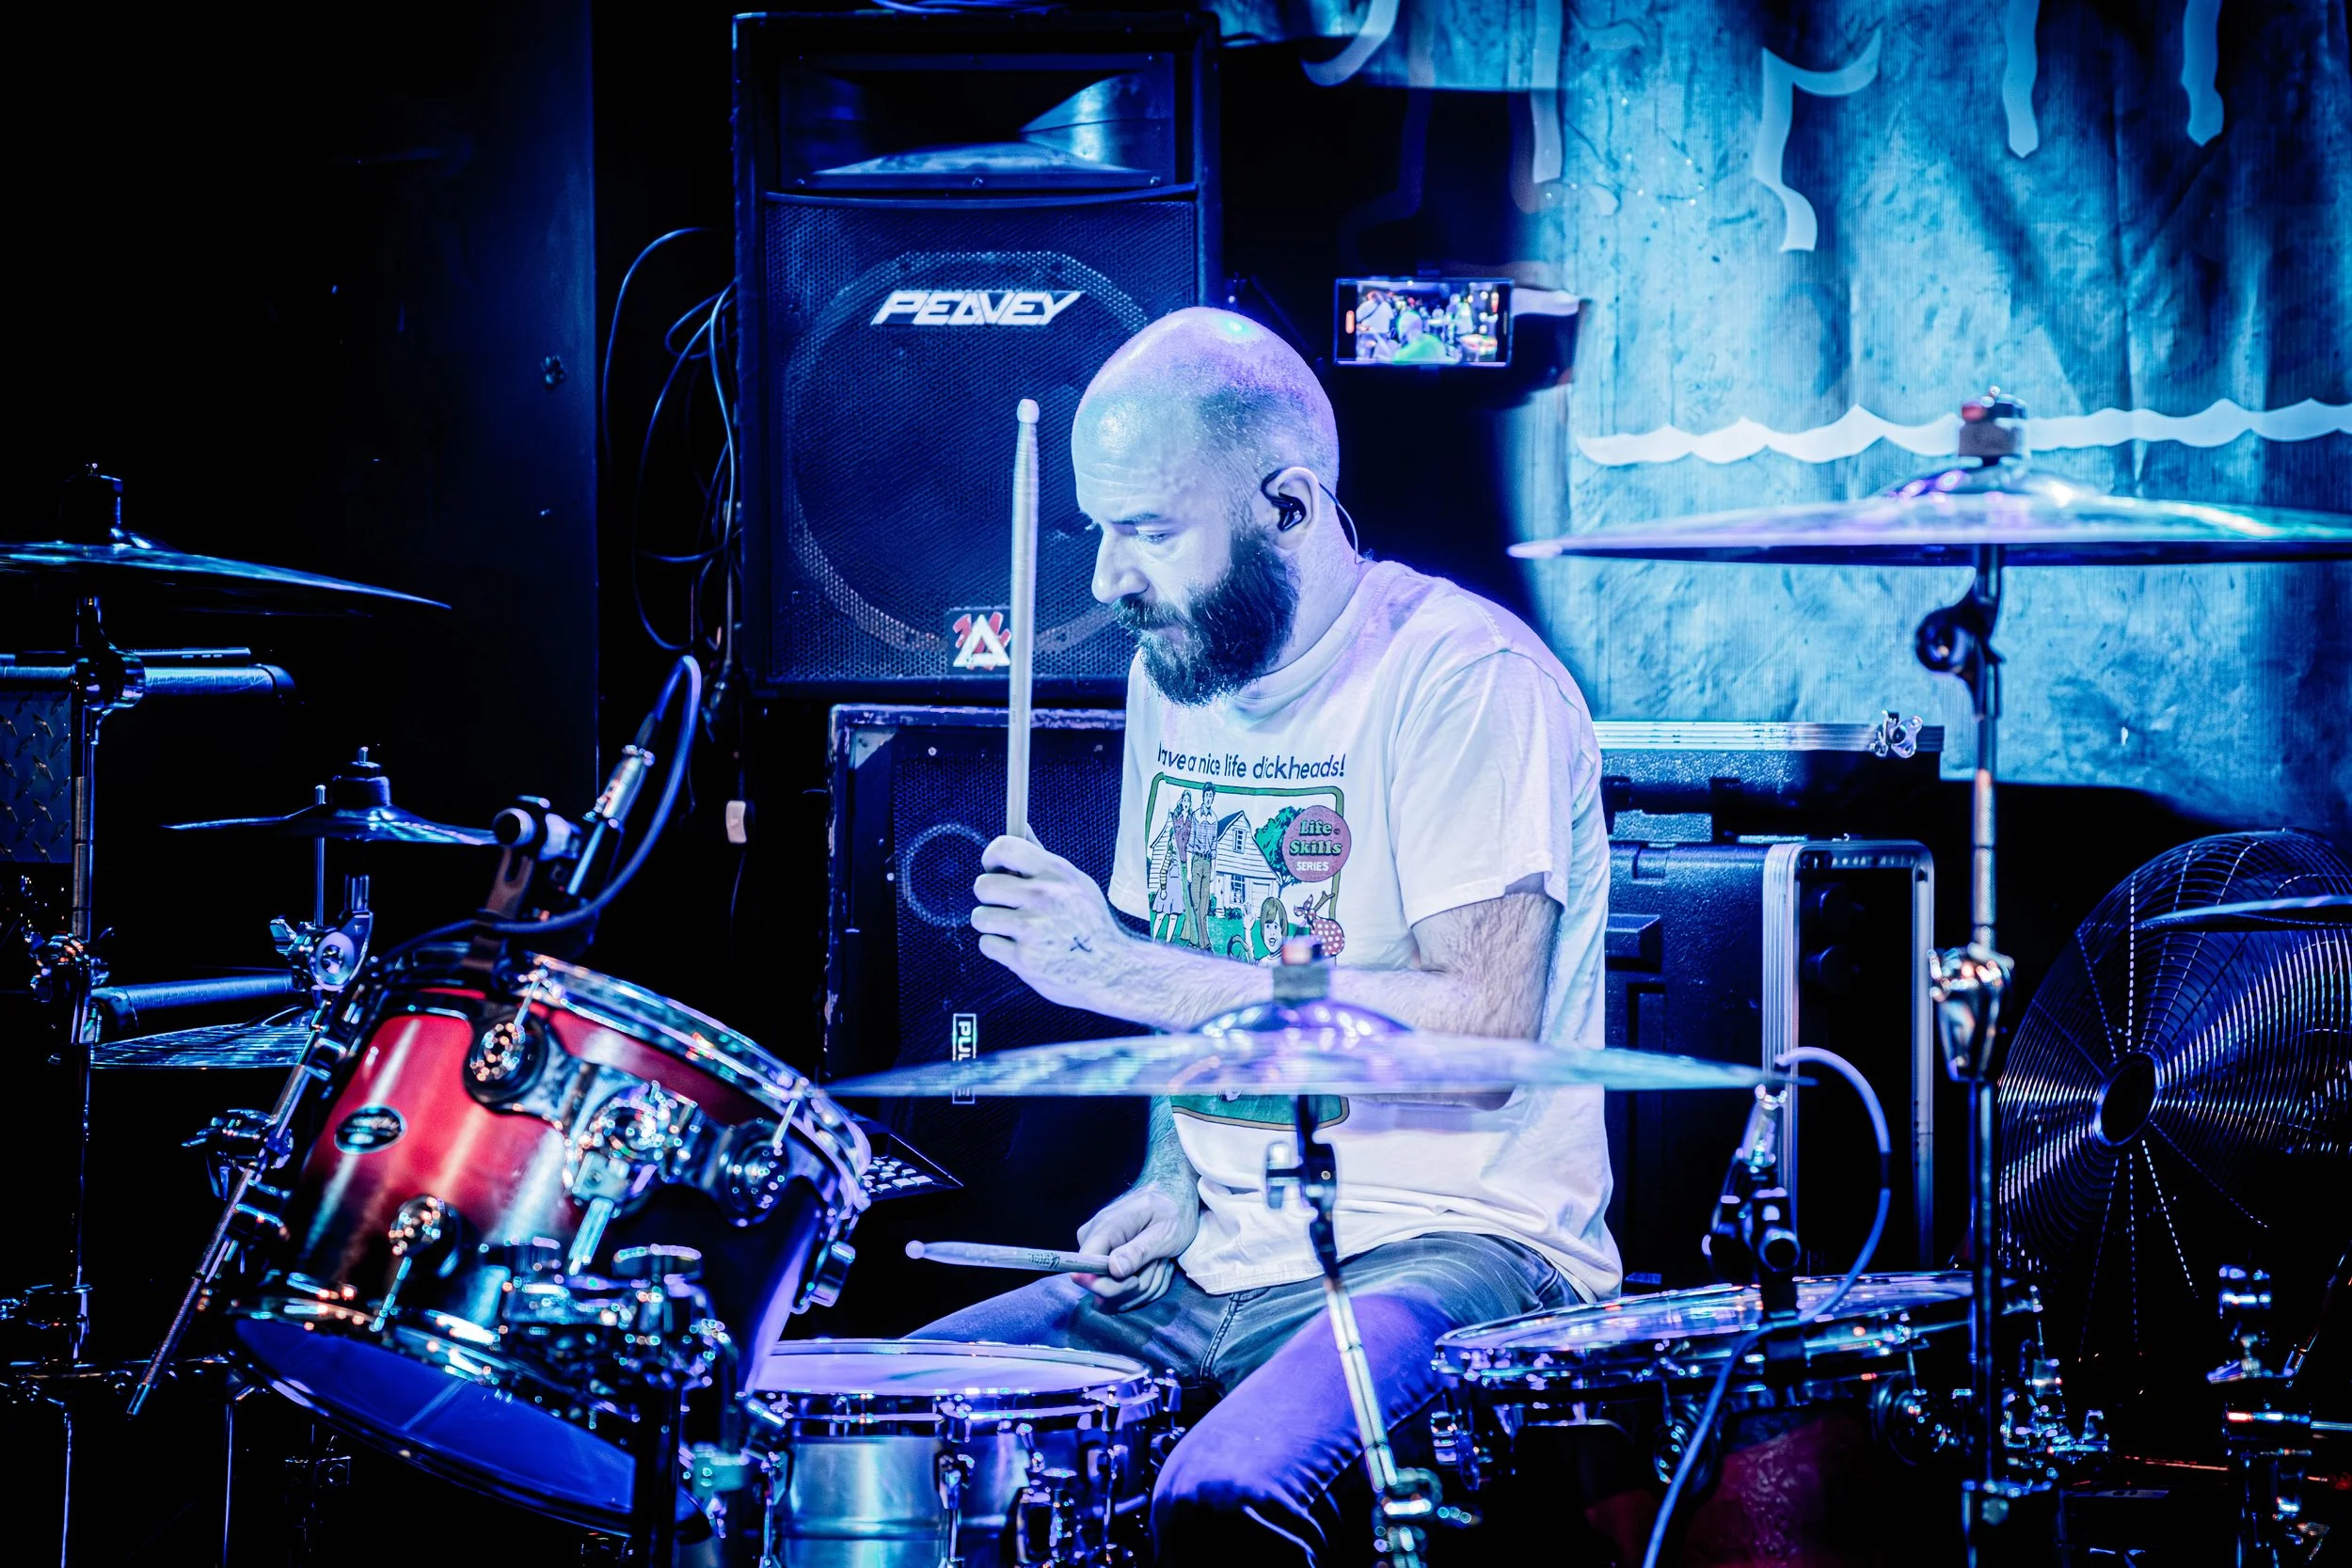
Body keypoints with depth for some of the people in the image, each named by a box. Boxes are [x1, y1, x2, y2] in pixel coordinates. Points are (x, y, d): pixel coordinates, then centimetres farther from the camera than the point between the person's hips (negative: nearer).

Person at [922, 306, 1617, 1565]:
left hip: (1447, 1252, -8)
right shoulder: (1175, 677, 12)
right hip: (1222, 1261, 8)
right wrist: (1171, 1185, 4)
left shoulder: (1464, 679, -14)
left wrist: (1123, 971, -23)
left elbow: (1484, 1025, -23)